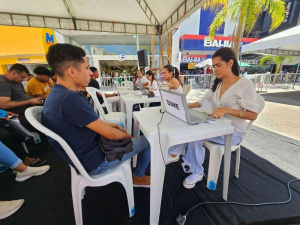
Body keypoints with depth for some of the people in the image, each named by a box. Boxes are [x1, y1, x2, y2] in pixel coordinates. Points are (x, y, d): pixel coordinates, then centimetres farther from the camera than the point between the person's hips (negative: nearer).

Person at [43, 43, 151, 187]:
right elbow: (111, 134, -26)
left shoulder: (55, 94, 0)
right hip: (95, 163, -9)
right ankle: (138, 177, 28)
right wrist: (127, 135, -6)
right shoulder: (71, 99, -31)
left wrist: (110, 124, 3)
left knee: (121, 124, 26)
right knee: (149, 140, 1)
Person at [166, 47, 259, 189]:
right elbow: (203, 102, 6)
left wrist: (227, 109, -30)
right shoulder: (217, 84, 10)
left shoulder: (244, 84, -11)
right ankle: (174, 154, -3)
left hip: (233, 131, -6)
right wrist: (186, 105, -11)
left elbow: (253, 115, -15)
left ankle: (196, 172, -6)